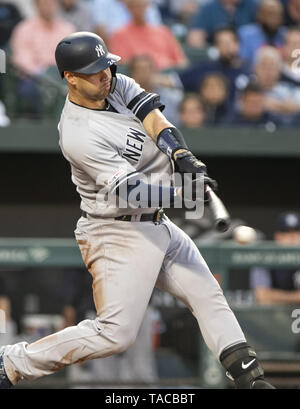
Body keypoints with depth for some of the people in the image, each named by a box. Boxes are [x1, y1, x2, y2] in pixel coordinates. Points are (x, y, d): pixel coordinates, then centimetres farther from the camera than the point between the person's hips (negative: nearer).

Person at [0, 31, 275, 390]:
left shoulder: (118, 86, 2)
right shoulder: (79, 134, -24)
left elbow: (154, 120, -11)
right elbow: (128, 191, -29)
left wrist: (183, 157, -29)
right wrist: (180, 194, -43)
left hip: (157, 226, 9)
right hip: (119, 235, -9)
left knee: (207, 295, 10)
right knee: (115, 332, -13)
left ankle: (249, 378, 13)